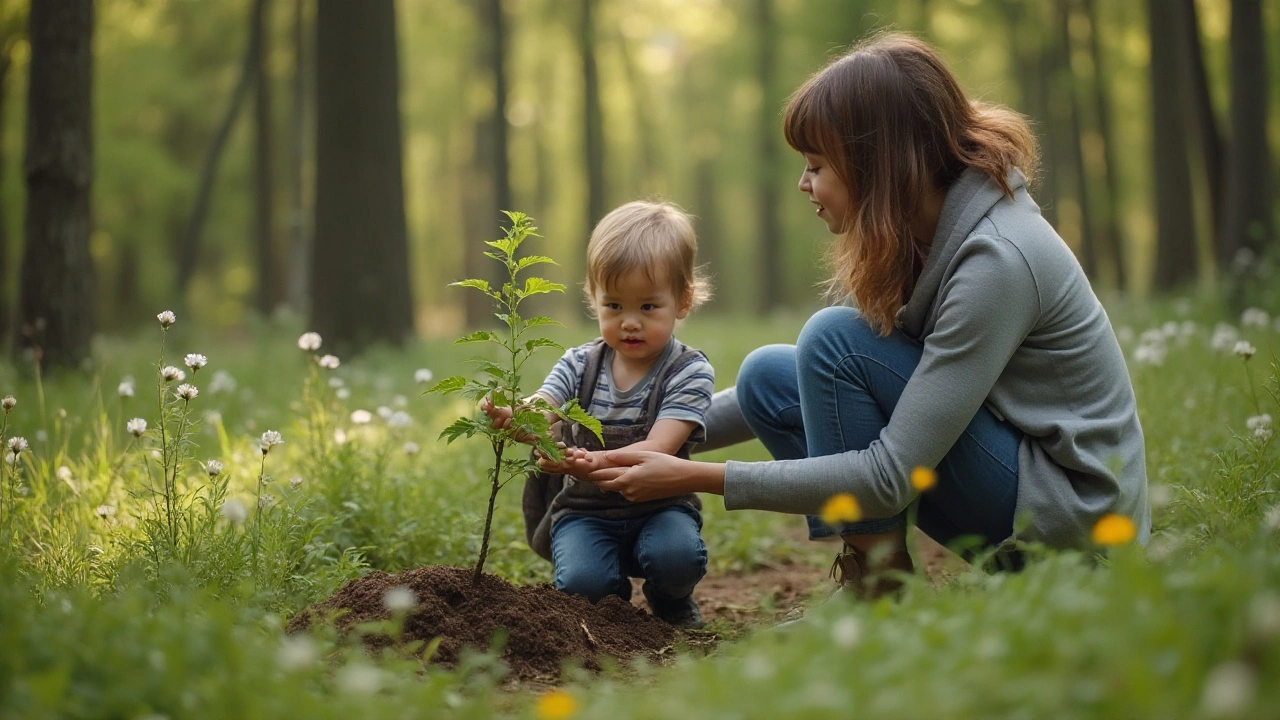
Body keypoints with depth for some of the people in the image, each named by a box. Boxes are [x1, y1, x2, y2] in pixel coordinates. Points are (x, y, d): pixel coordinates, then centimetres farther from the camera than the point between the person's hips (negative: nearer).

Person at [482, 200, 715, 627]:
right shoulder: (580, 364, 1)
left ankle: (672, 606, 5)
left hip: (658, 506, -1)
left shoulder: (689, 372, -10)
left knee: (676, 556, -33)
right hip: (585, 511, 2)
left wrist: (601, 463, -44)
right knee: (582, 583, -27)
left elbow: (659, 448, -24)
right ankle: (614, 601, 12)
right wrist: (509, 417, -43)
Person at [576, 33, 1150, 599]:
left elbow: (890, 477, -26)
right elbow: (820, 380, 13)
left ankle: (882, 602, -11)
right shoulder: (919, 234, 1)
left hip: (1078, 520, -8)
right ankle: (868, 589, -1)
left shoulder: (995, 260, -25)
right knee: (769, 377, 0)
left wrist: (697, 479, -22)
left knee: (838, 340, -20)